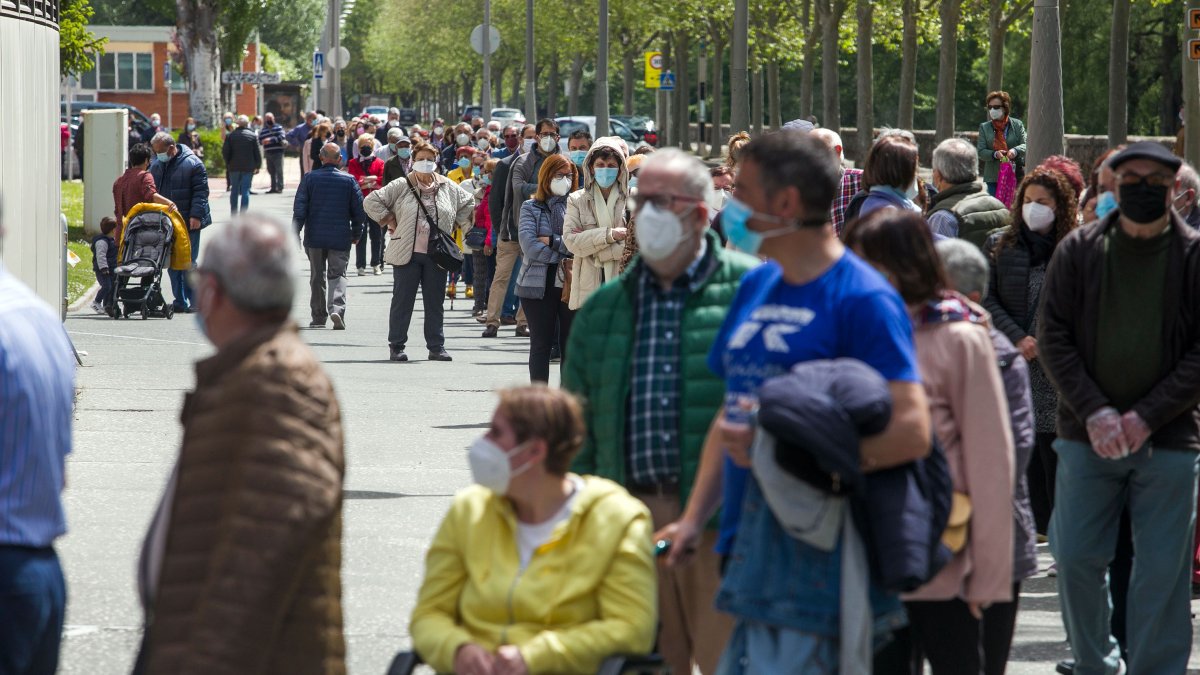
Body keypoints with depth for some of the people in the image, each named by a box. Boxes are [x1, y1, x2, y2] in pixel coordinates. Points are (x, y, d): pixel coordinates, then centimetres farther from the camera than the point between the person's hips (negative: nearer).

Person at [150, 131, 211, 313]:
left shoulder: (192, 163, -7)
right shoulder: (156, 165, 11)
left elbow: (201, 191, -9)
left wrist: (196, 215, -17)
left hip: (188, 223, -6)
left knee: (188, 262, -4)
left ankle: (193, 301, 3)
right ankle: (180, 301, 11)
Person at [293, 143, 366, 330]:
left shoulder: (309, 178, -4)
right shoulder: (349, 180, -3)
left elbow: (300, 209, -5)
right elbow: (359, 210, 1)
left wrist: (295, 233, 1)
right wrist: (356, 234, 14)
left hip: (315, 237, 1)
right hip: (340, 237, -1)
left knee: (317, 277, 12)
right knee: (338, 274, 1)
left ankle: (319, 317, 16)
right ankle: (337, 308, -22)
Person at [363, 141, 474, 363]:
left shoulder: (448, 187, 9)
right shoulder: (401, 186, -1)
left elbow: (468, 204, 24)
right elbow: (372, 201, -2)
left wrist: (454, 225, 14)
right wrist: (389, 222, -4)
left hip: (436, 254, 3)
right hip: (407, 254, -3)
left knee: (435, 302, 7)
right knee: (402, 301, 1)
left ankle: (436, 346, 13)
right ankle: (396, 346, 7)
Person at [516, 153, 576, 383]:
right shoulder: (531, 207, 5)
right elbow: (529, 246, -8)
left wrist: (551, 242, -11)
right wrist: (563, 258, -10)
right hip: (539, 285, 0)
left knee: (571, 346, 1)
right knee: (541, 345, 6)